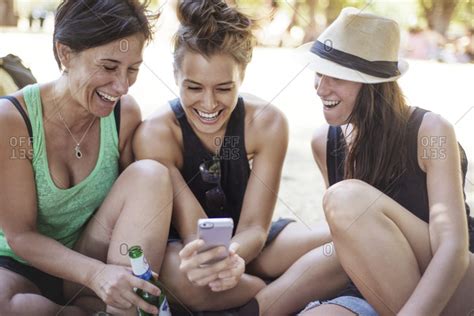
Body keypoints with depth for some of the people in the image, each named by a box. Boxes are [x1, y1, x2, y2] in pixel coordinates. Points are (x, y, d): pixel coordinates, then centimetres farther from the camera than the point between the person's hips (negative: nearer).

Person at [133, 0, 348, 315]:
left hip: (243, 244, 2)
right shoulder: (155, 135, -21)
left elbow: (254, 225, -19)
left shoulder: (267, 123, -16)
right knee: (178, 277, -40)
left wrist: (231, 255, -44)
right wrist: (206, 259, -49)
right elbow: (193, 230, -23)